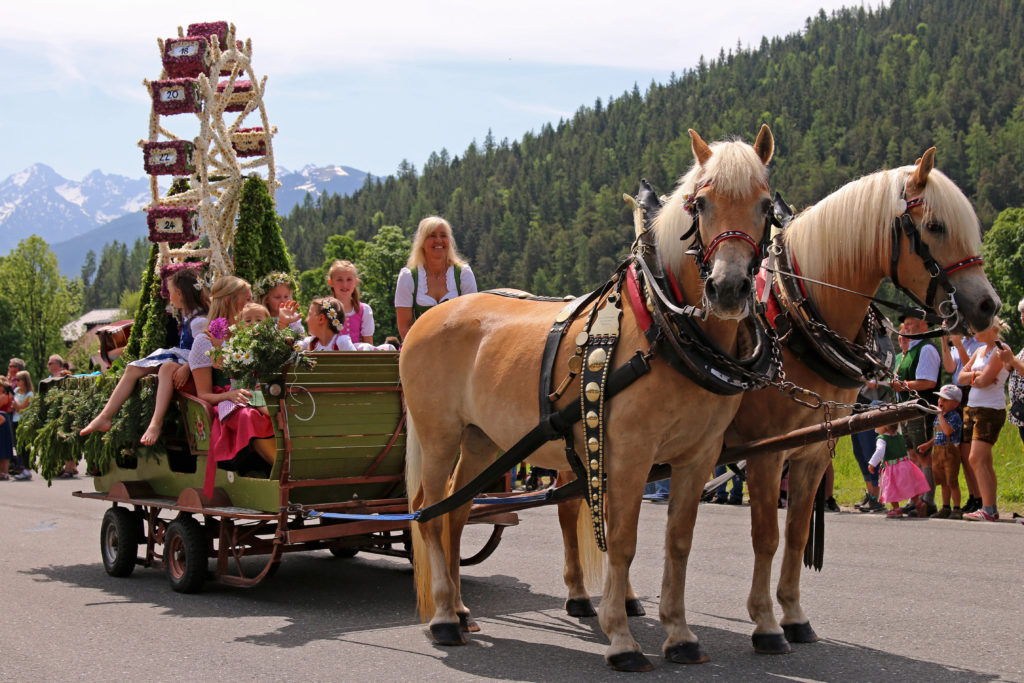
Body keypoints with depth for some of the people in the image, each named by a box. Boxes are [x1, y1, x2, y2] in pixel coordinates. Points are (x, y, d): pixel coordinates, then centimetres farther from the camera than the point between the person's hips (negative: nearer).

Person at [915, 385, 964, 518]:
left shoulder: (955, 417, -12)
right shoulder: (938, 417, 14)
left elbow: (947, 431, -28)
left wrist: (941, 414, -20)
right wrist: (928, 444, 23)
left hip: (951, 452, -8)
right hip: (938, 452, 8)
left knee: (952, 482, -4)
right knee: (944, 482, 13)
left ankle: (957, 509, 3)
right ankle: (945, 508, 19)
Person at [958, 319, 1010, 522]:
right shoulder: (980, 351, 17)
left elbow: (983, 381, -18)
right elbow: (961, 377, 12)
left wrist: (971, 377, 1)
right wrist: (976, 375, -6)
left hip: (991, 410, -9)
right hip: (975, 407, 9)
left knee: (977, 459, -16)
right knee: (984, 461, 8)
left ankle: (988, 510, -17)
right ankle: (992, 509, 12)